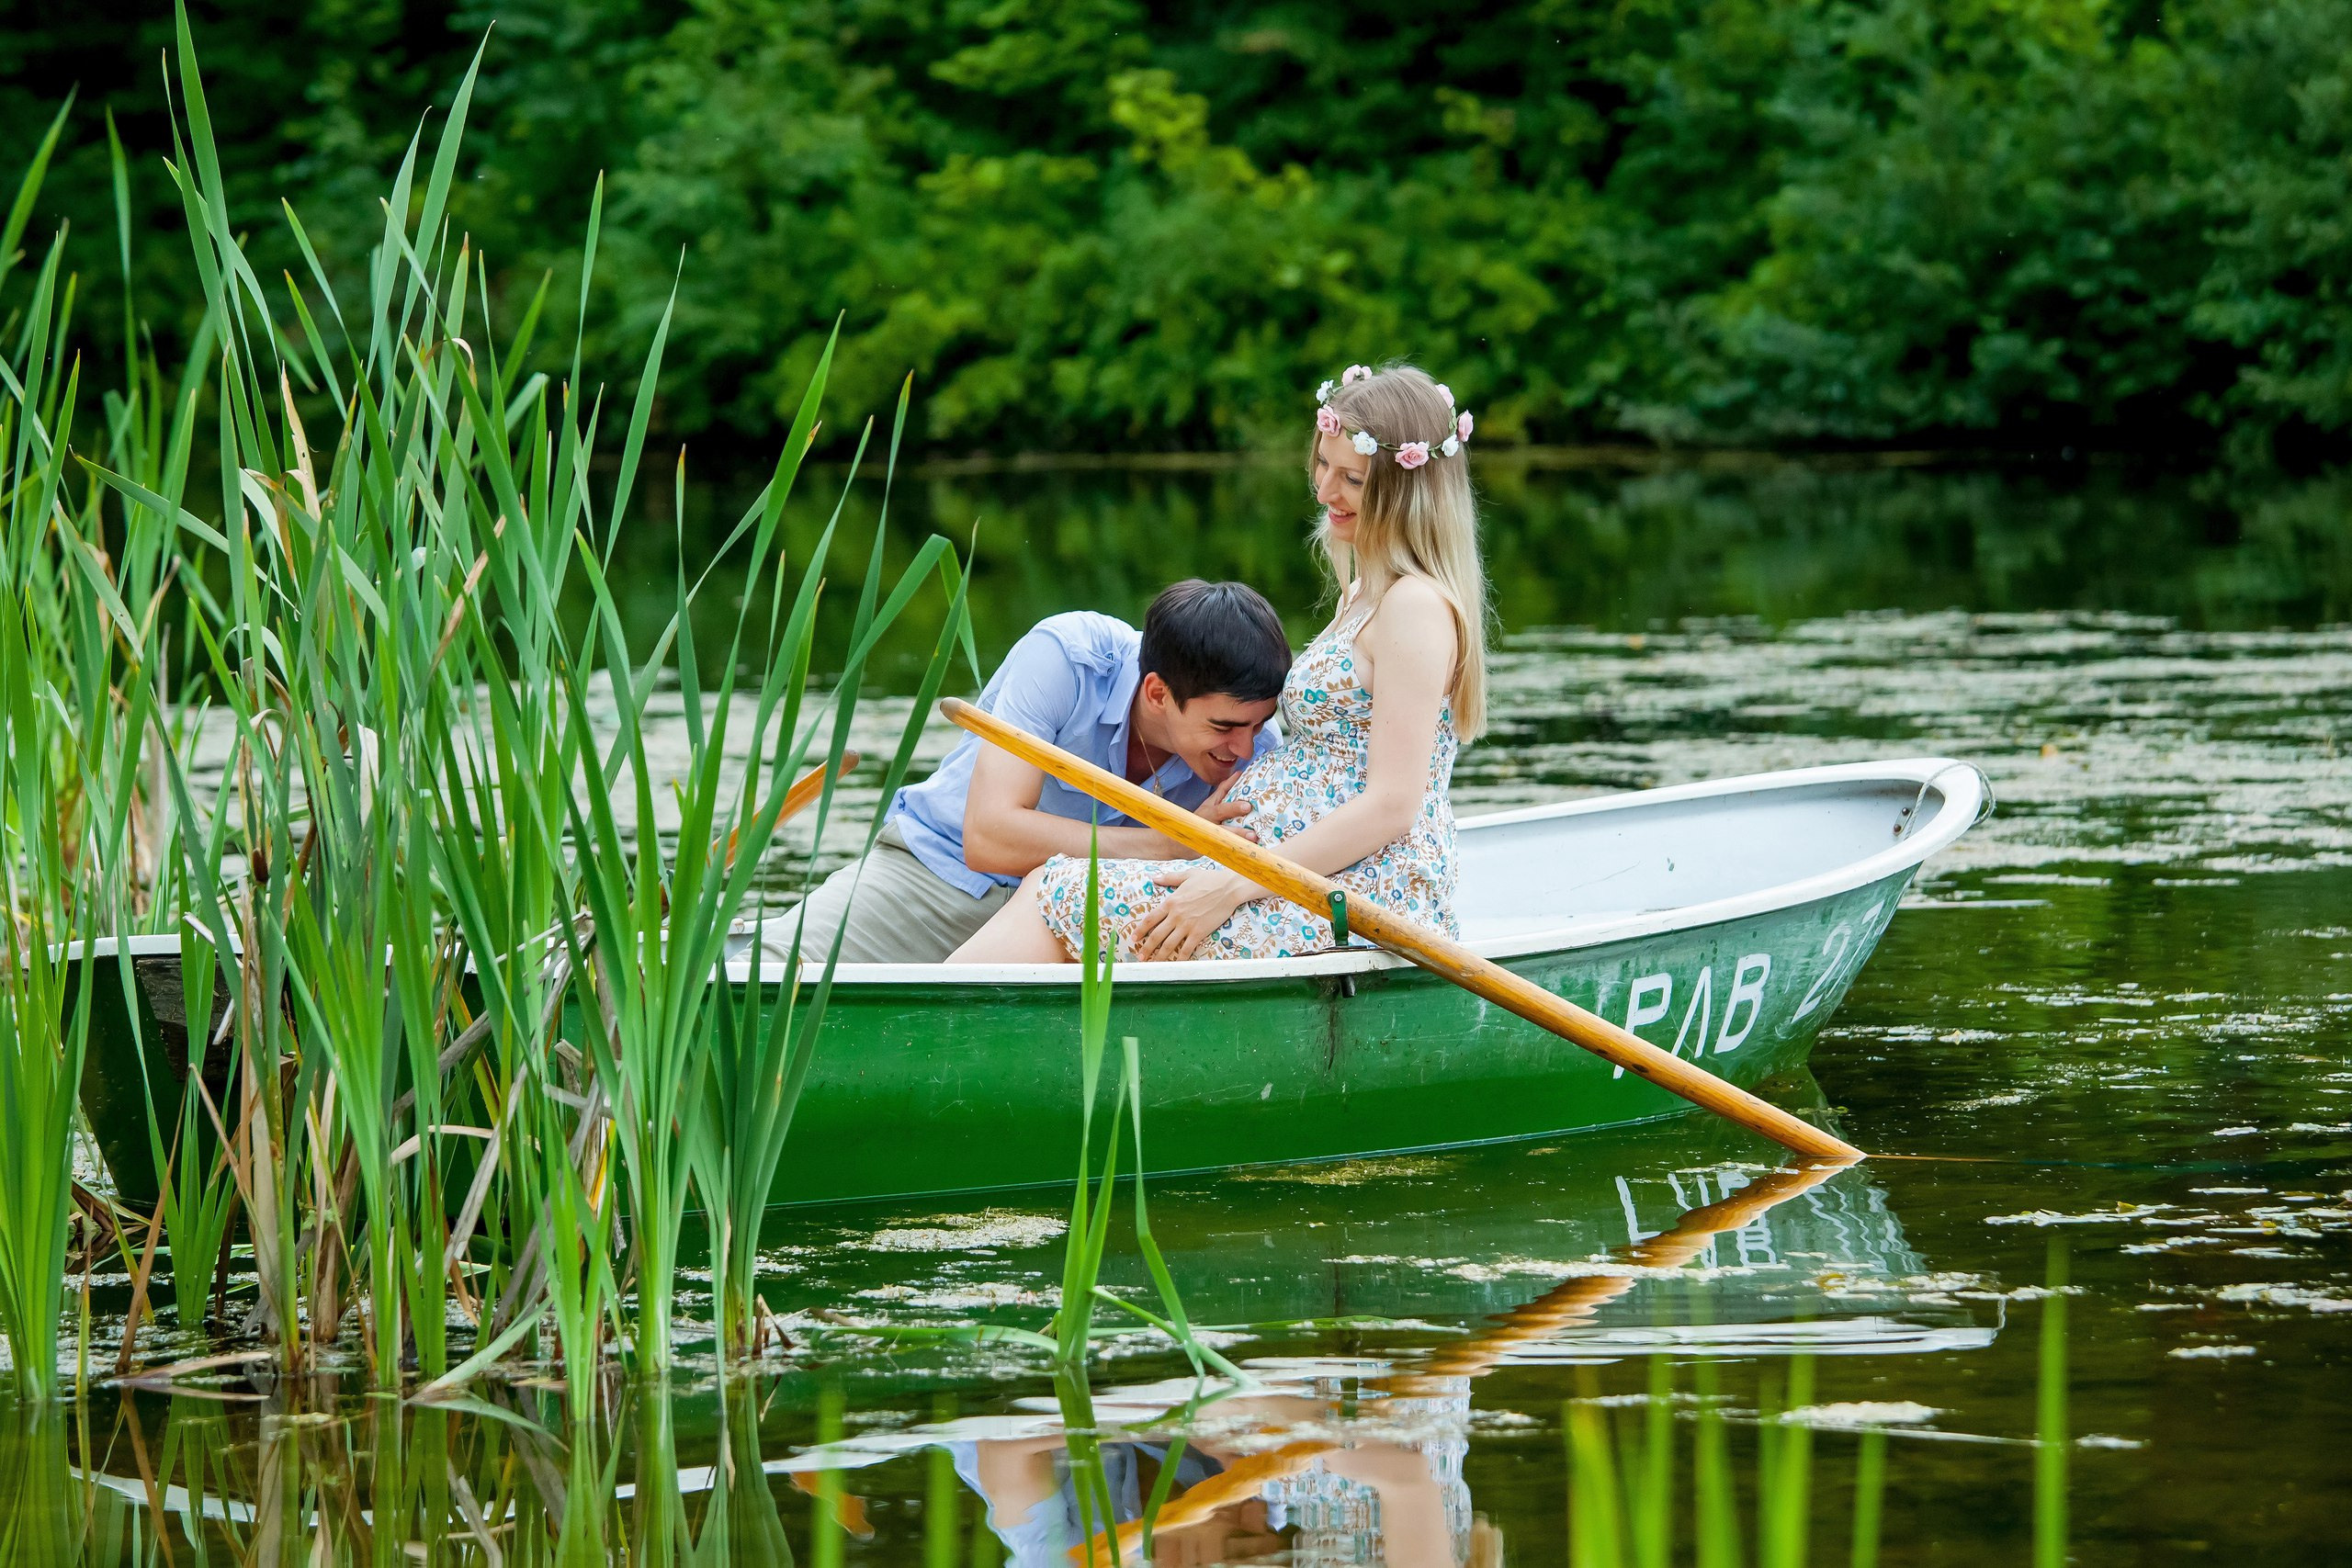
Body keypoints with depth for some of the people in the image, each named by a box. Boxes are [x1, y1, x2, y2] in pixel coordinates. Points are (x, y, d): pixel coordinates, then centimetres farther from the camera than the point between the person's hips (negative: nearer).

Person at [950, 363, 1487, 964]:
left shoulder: (1416, 605, -12)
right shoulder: (1362, 595, 20)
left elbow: (1393, 805, -18)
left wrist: (1233, 886, -19)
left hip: (1368, 901, -10)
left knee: (1057, 891, -12)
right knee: (1056, 885, 1)